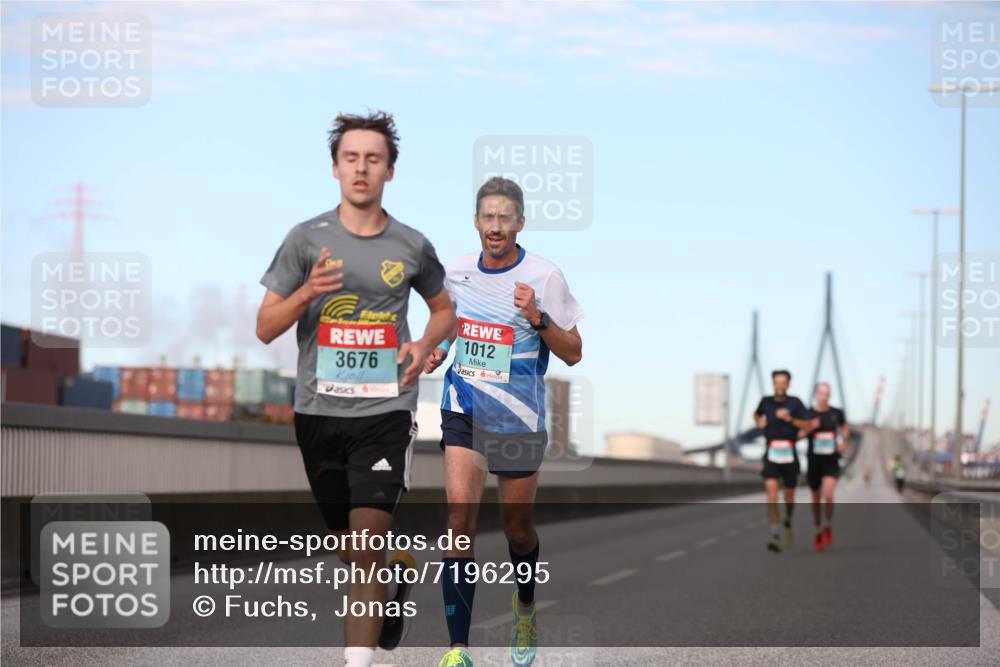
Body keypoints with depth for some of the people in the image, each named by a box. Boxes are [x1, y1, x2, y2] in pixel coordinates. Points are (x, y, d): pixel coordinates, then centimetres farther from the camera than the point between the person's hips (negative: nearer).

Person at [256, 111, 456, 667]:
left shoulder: (412, 246, 2)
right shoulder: (307, 239, -1)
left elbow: (444, 309, 20)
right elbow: (265, 329, 0)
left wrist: (425, 345, -2)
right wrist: (306, 294, -19)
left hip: (385, 413, -2)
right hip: (319, 413, 2)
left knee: (365, 548, -14)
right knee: (347, 551, 16)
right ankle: (403, 568, 48)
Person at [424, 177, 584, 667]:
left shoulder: (544, 276, -10)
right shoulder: (456, 272, 2)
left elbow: (573, 354, -8)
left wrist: (538, 317, -24)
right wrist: (437, 349, 2)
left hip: (520, 420, -2)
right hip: (464, 411, 2)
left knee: (518, 527, 10)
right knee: (461, 515, -14)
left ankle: (525, 611, 42)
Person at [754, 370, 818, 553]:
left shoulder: (795, 403, -3)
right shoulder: (766, 401, 3)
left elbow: (808, 426, -6)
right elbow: (757, 414, 25)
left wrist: (789, 419, -18)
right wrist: (759, 421, 3)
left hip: (789, 455, 0)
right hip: (771, 455, 0)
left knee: (789, 493, 14)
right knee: (771, 490, -19)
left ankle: (788, 522, 46)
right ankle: (775, 536, -25)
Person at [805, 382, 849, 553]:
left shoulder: (837, 413, -1)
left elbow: (845, 428, 19)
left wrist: (842, 441, 0)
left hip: (831, 462, 0)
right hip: (814, 461, 0)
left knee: (828, 495, -21)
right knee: (816, 499, 13)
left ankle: (828, 526, 2)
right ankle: (818, 531, 33)